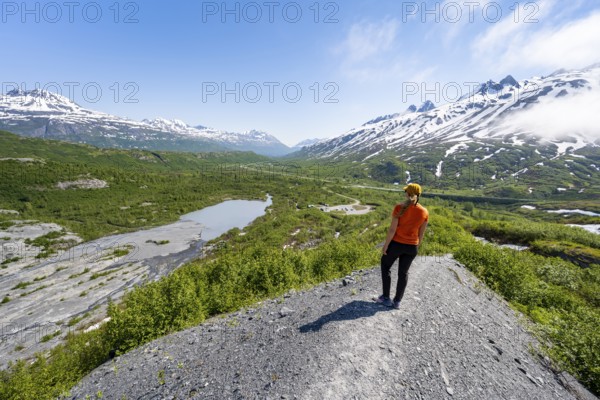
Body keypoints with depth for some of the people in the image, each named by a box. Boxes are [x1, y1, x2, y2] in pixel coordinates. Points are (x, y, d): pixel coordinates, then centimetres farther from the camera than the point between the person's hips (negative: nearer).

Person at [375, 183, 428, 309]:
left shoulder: (399, 208, -16)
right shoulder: (424, 212, -3)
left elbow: (392, 229, -17)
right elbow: (421, 234, 4)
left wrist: (385, 245, -7)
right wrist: (415, 247, 18)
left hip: (396, 243, -4)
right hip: (412, 246, 4)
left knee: (385, 267, 18)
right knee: (403, 273, 19)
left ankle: (386, 298, 21)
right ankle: (397, 301, 27)